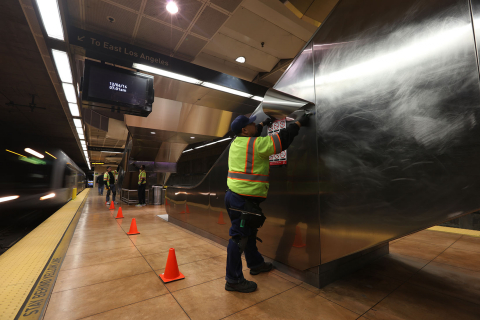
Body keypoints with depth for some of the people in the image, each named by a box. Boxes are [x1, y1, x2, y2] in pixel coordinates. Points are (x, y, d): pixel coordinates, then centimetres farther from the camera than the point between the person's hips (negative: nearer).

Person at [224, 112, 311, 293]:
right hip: (245, 199, -10)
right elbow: (281, 140, -11)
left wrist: (263, 125, 42)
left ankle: (255, 263, 43)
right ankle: (233, 280, 17)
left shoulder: (236, 142, 10)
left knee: (249, 232, 23)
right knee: (239, 237, 2)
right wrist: (299, 123, 2)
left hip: (234, 195, 10)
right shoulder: (256, 144, -16)